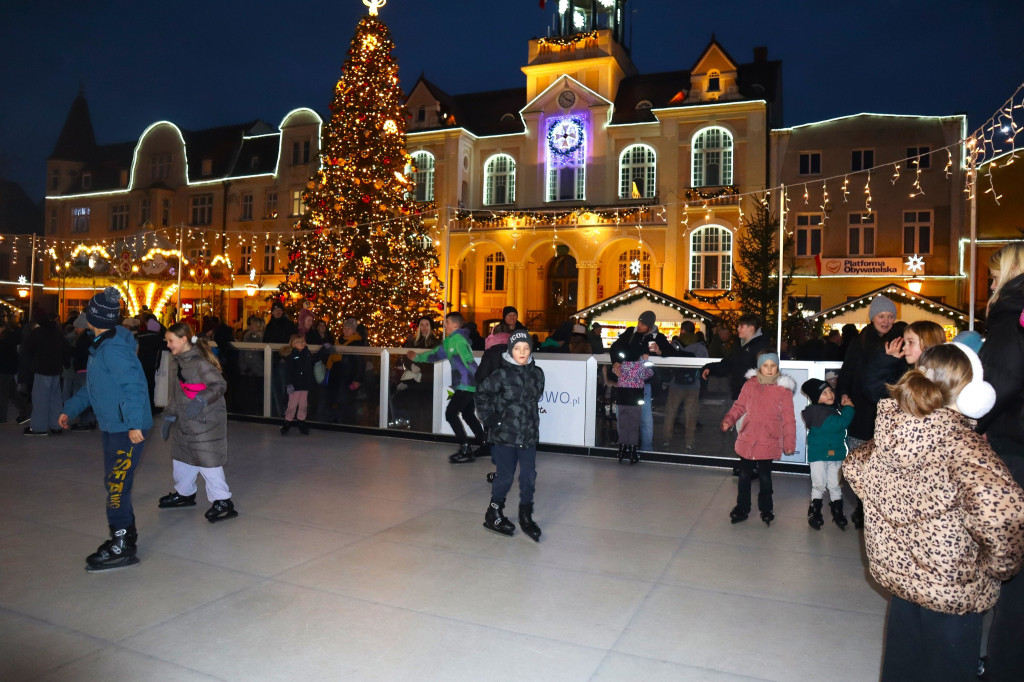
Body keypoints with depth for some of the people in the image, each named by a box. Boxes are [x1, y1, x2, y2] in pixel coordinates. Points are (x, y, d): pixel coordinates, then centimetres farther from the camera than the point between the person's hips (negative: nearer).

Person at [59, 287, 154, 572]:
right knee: (115, 483, 18)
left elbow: (133, 386, -28)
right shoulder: (102, 346, 12)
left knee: (116, 485, -5)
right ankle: (126, 534, 31)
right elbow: (94, 386, 24)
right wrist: (71, 409, 25)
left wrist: (134, 424, -33)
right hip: (113, 426, 10)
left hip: (127, 429, -10)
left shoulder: (113, 348, -19)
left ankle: (122, 548, 4)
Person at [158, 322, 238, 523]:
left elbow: (219, 384, -25)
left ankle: (223, 502, -1)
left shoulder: (199, 362, -17)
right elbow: (177, 394, 21)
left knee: (208, 461, -8)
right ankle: (184, 493, 39)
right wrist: (169, 417, 19)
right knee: (182, 458, 20)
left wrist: (201, 399, -37)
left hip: (206, 423, -10)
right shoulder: (181, 362, 13)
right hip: (187, 424, 10)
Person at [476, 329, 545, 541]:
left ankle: (526, 517, 24)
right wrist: (490, 418, -5)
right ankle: (493, 515, 23)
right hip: (504, 434, -4)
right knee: (505, 476, 2)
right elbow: (482, 393, -3)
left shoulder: (537, 373, 3)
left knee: (529, 476, 6)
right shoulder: (501, 374, -11)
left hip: (529, 435, 4)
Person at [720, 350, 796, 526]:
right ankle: (742, 508, 27)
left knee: (765, 477, 9)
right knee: (744, 475, 12)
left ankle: (766, 509, 30)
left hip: (769, 442, -2)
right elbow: (739, 406, 8)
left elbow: (788, 418, -2)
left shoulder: (784, 389, -6)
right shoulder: (750, 385, -1)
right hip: (747, 439, 2)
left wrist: (789, 442, -1)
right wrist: (729, 419, -9)